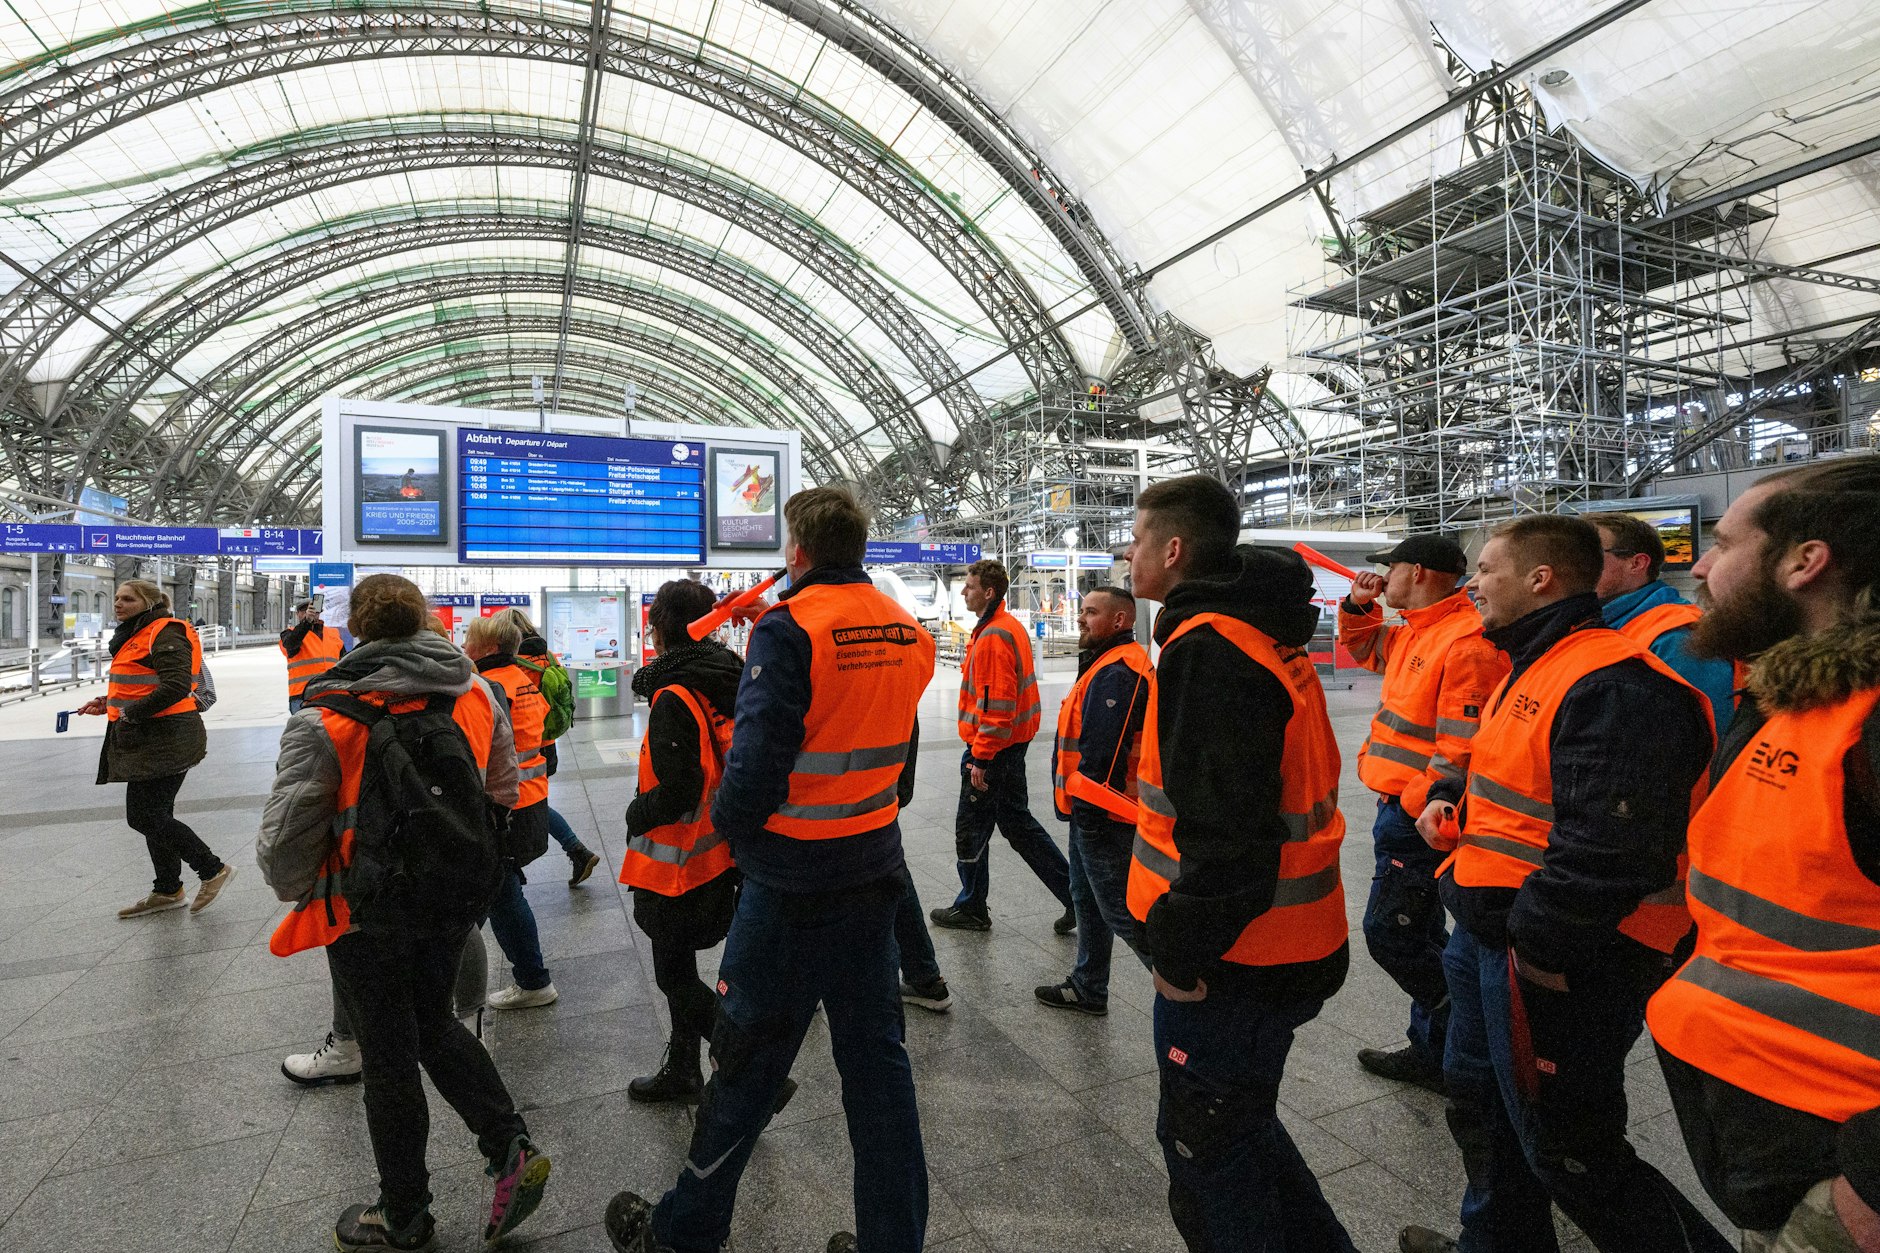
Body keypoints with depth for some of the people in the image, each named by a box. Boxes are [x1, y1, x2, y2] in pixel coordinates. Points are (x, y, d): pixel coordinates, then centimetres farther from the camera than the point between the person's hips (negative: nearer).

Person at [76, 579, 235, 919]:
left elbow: (176, 686, -25)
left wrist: (132, 712, -19)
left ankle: (213, 870, 3)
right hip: (148, 741, 11)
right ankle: (167, 891, 26)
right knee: (154, 815, 15)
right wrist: (109, 703, 12)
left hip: (165, 740, -11)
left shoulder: (165, 633, -14)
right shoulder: (135, 636, 19)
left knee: (146, 816, -8)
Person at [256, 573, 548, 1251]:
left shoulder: (324, 721, -18)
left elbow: (285, 840, -16)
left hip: (370, 915, -4)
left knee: (389, 1056, 13)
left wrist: (299, 892, 5)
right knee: (434, 1023, 25)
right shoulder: (477, 693, -4)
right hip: (455, 901, 4)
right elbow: (503, 790, 5)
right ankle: (512, 1149, 16)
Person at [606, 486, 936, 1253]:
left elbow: (758, 759, -19)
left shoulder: (789, 628, -16)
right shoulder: (908, 632, 3)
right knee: (876, 1055, 16)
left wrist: (729, 825, -3)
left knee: (746, 1058, 12)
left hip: (792, 880, -5)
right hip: (875, 869, 6)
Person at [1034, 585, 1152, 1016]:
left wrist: (1086, 809, -22)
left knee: (1120, 910, -2)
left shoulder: (1115, 673, -21)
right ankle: (1088, 989, 33)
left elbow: (1100, 752, -26)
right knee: (1088, 900, 20)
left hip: (1102, 813, -11)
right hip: (1094, 810, 11)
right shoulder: (1109, 664, 15)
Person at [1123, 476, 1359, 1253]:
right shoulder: (1260, 634, 10)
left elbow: (1224, 830, -28)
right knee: (1239, 1122, 26)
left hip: (1230, 958, -10)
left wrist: (1182, 952, -17)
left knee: (1207, 1145, 9)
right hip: (1280, 944, 10)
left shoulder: (1208, 651, -23)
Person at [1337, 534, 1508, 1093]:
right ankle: (1432, 1049, 32)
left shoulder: (1467, 643, -21)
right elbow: (1362, 646, 30)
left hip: (1420, 816, -10)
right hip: (1401, 806, 10)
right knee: (1418, 933, 18)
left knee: (1389, 933, -2)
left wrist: (1414, 808, -21)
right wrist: (1358, 604, 12)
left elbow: (1460, 748, -25)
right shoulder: (1414, 633, 10)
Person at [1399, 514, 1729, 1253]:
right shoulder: (1534, 667, 11)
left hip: (1555, 965, -10)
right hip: (1490, 941, 11)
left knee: (1565, 1151, 5)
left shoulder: (1612, 685, -24)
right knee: (1478, 1098, 24)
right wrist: (1450, 795, 7)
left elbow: (1605, 850, -29)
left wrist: (1536, 945, -23)